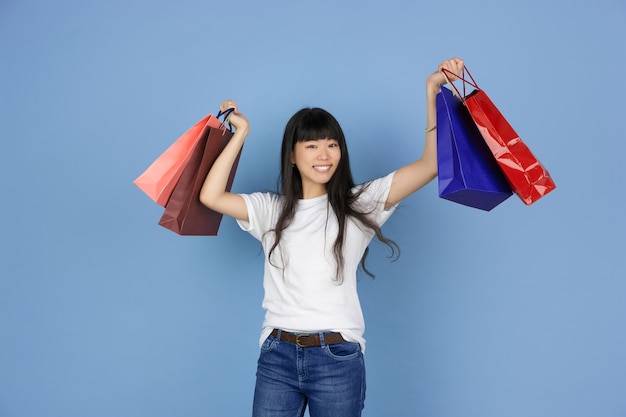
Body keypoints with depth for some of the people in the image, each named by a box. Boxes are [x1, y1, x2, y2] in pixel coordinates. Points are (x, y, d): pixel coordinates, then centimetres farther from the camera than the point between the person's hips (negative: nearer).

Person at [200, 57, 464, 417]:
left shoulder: (360, 204, 2)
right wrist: (241, 132, 2)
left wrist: (432, 93, -10)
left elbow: (430, 165, -5)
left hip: (338, 359, -1)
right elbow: (211, 196, -4)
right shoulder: (272, 210, 8)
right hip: (277, 355, 2)